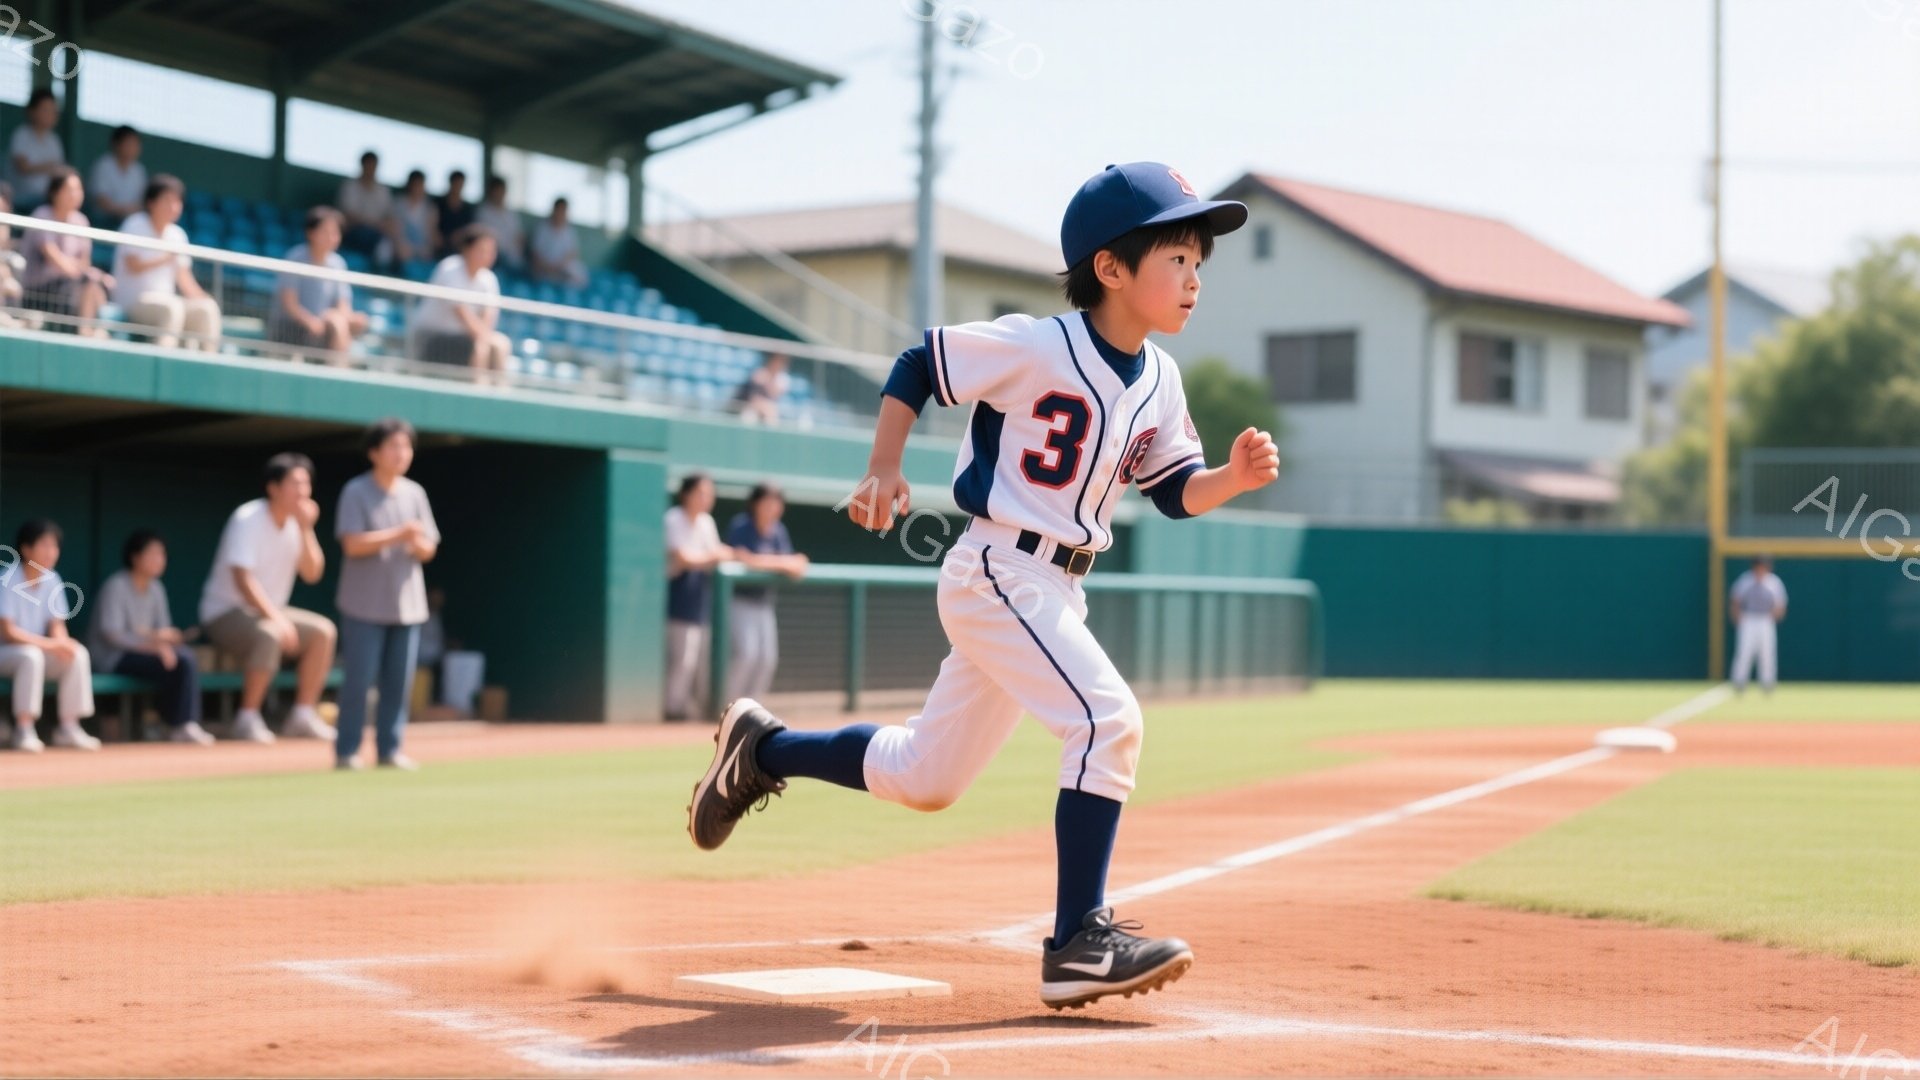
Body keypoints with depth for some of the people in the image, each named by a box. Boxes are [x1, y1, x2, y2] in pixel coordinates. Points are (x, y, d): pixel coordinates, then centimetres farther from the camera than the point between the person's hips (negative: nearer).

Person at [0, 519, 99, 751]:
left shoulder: (52, 581, -1)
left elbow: (56, 626, 3)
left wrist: (62, 643, -21)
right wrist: (49, 644, -27)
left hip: (38, 649, 6)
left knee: (79, 654, -17)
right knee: (31, 656, -36)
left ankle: (68, 727, -10)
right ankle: (23, 731, -30)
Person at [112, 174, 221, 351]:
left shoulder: (177, 234, 14)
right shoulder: (135, 226, -3)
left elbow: (184, 278, 12)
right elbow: (133, 267, -15)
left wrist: (201, 299, -6)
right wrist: (166, 259, -27)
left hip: (165, 299, 6)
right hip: (132, 302, -6)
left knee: (208, 307, -18)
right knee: (172, 306, -35)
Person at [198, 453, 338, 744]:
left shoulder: (297, 523, 3)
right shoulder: (248, 520, -18)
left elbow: (312, 574, -3)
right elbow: (243, 580, -26)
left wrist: (305, 529, -15)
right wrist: (277, 620, -30)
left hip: (269, 612, 8)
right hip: (225, 612, -8)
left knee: (323, 630, -9)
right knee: (269, 634, -36)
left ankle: (303, 716, -6)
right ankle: (247, 720, -26)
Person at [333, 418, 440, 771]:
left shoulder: (414, 493, 10)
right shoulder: (356, 492, -4)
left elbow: (428, 550, 10)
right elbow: (353, 544, -14)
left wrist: (418, 542, -13)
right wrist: (398, 535, -21)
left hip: (407, 604, 5)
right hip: (365, 605, -5)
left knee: (399, 681, 4)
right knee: (359, 679, -4)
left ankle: (389, 749, 12)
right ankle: (346, 752, 3)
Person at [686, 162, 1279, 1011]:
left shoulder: (1158, 381, 5)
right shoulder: (1037, 346, -16)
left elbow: (1174, 490, 11)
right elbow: (916, 365, -6)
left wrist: (1234, 477, -8)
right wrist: (883, 470, -13)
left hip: (1057, 588, 8)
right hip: (996, 574, -8)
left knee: (924, 777, 15)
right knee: (1107, 719, -22)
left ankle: (762, 748, 36)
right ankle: (1078, 944, -18)